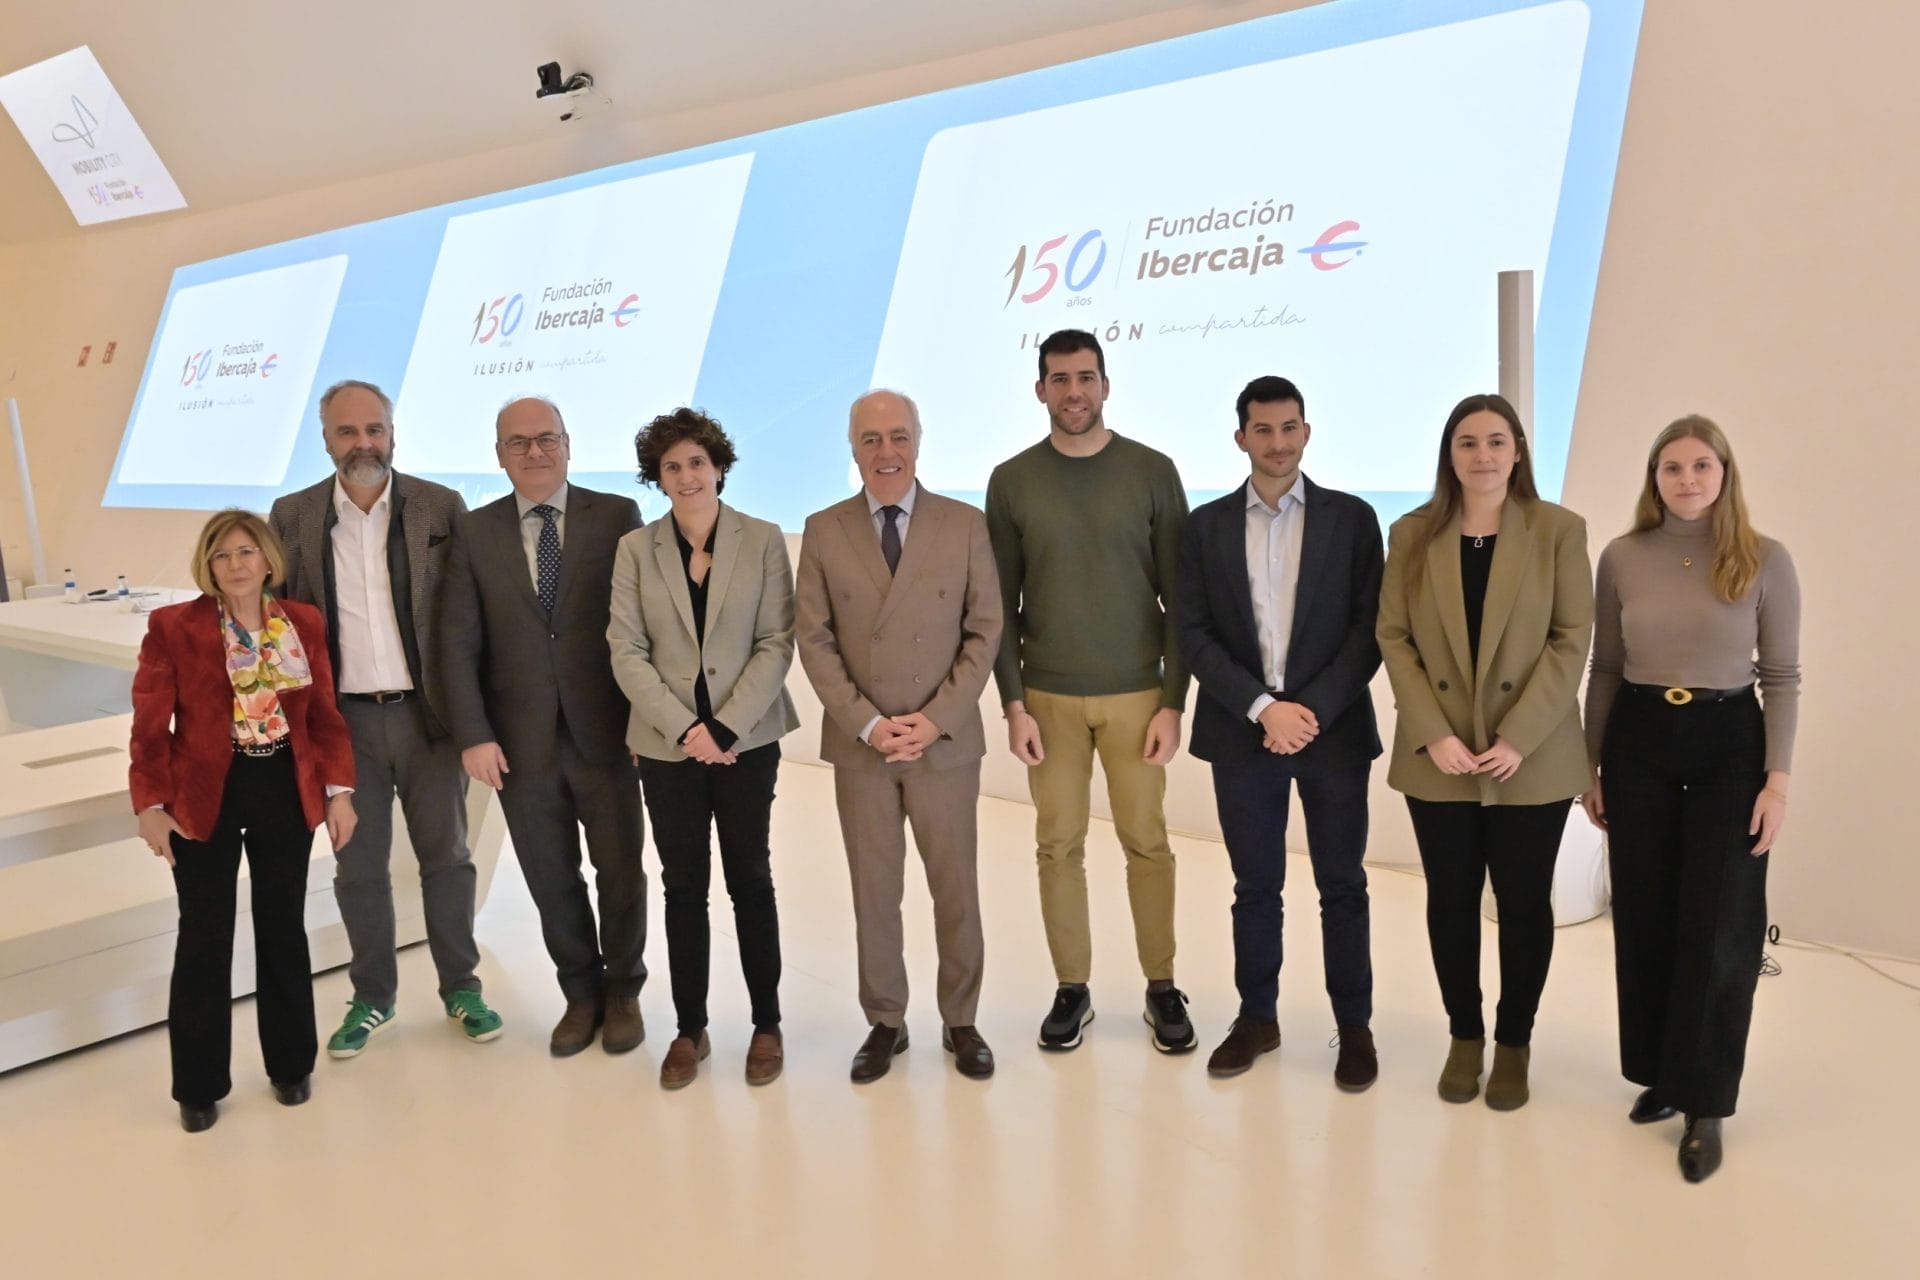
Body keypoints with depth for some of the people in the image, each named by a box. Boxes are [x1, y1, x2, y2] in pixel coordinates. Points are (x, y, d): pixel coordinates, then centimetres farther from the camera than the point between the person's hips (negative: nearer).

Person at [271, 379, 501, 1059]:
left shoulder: (441, 506, -2)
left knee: (445, 855, 10)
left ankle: (461, 987, 26)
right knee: (358, 867, 12)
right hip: (343, 718, 1)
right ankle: (371, 995, 29)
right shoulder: (293, 515, 1)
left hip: (427, 712, -1)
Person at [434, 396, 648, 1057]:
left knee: (620, 870, 10)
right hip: (521, 741, 2)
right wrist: (473, 735, -6)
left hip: (604, 731, -1)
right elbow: (458, 643, 1)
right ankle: (581, 994, 31)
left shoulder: (617, 516, -1)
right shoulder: (473, 532, 4)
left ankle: (622, 992, 30)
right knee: (551, 878, 12)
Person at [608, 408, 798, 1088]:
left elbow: (776, 643, -4)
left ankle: (767, 1024, 19)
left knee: (751, 879, 6)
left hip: (747, 739, -1)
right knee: (683, 886, 8)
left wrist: (728, 727, -13)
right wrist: (684, 728, -11)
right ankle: (689, 1028, 20)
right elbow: (626, 651, -1)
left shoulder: (762, 541, 0)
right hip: (668, 744, 1)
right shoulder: (636, 549, 4)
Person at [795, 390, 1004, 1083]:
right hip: (858, 743, 1)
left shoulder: (966, 525, -1)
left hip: (946, 741, 0)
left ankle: (960, 1020, 25)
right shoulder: (823, 531, 1)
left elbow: (985, 631, -3)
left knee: (956, 889, 9)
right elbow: (814, 640, -1)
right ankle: (885, 1022, 25)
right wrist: (866, 723, -12)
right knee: (874, 891, 10)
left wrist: (936, 720, -12)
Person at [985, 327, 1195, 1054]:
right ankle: (1072, 988, 20)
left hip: (1136, 694, -1)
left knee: (1147, 842, 5)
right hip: (1049, 697, 1)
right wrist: (1014, 703, -4)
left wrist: (1174, 701, -5)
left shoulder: (1152, 472, -1)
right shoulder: (1011, 481, 2)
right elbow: (1002, 605, 3)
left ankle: (1162, 988, 20)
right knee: (1059, 846, 6)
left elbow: (1178, 597, 0)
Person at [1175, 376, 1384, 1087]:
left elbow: (1369, 629, -3)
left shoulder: (1351, 518, 2)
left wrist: (1312, 710, -14)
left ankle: (1355, 1026, 22)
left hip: (1334, 729, -1)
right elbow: (1193, 634, -2)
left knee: (1342, 886, 8)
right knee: (1255, 886, 11)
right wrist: (1262, 707, -12)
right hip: (1243, 733, 1)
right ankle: (1258, 1017, 25)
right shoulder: (1206, 525, 4)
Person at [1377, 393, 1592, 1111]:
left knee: (1523, 902, 8)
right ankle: (1464, 1035, 28)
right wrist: (1432, 734, -11)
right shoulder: (1412, 534, 3)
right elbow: (1393, 638, 0)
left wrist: (1519, 737, -14)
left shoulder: (1559, 530, -2)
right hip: (1437, 758, 2)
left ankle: (1514, 1042, 25)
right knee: (1451, 900, 10)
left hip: (1532, 758, -1)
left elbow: (1572, 639, -6)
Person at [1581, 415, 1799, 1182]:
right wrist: (1591, 766, 6)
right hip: (1638, 740, 2)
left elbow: (1783, 677, -1)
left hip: (1728, 744, -2)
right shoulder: (1622, 558, 0)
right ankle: (1658, 1074, 27)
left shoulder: (1765, 560, -4)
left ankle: (1704, 1104, 13)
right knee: (1643, 918, 10)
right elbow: (1604, 671, 6)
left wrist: (1778, 779, -8)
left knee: (1716, 928, 1)